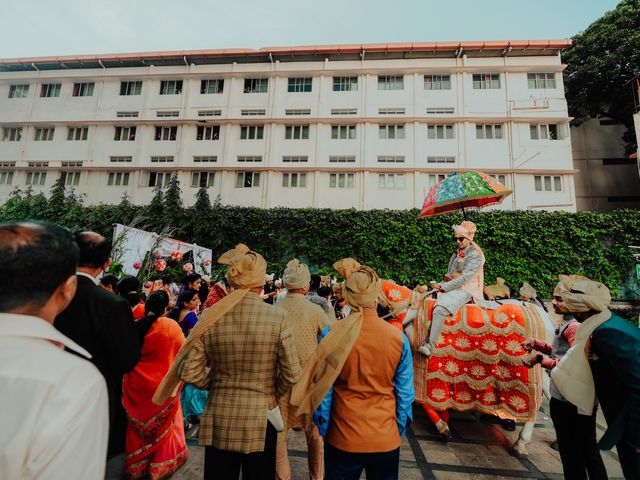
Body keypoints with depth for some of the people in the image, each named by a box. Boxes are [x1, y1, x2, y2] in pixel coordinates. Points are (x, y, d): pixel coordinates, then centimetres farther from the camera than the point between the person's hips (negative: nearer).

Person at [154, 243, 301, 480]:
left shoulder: (210, 317, -13)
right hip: (261, 417, -1)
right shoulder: (278, 317, -19)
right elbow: (291, 374, -14)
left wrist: (217, 385, 8)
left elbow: (189, 371, -8)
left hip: (219, 419, 2)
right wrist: (273, 395, 5)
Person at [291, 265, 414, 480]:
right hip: (386, 438, 1)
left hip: (342, 437, 0)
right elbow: (404, 392, -5)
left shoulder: (333, 334, -17)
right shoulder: (399, 337, -14)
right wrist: (400, 429, 10)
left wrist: (322, 427, 4)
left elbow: (323, 388, -10)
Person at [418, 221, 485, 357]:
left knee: (439, 310, -30)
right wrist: (440, 285, 3)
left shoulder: (475, 255, -9)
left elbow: (464, 278, -18)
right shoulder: (457, 253, 17)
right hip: (453, 287, 9)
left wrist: (442, 287, -17)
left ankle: (430, 346, -28)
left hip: (465, 291, -9)